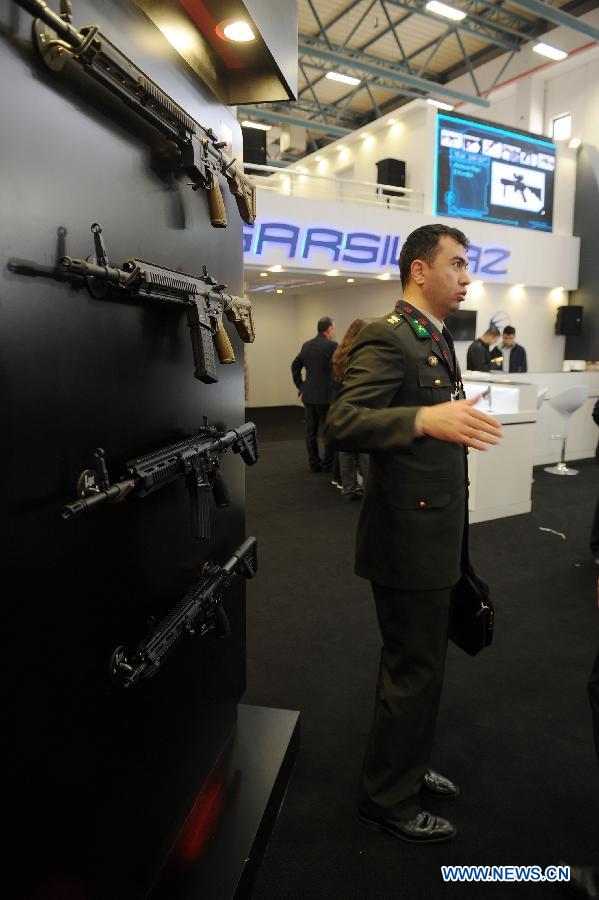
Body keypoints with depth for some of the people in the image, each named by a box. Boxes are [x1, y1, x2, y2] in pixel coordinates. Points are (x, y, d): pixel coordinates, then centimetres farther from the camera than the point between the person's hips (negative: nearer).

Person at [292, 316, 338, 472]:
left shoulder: (306, 345, 9)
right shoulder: (332, 345, -11)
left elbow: (295, 366, 15)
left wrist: (300, 386, 18)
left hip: (308, 395, 6)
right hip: (326, 396, -6)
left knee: (311, 431, 8)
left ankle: (314, 464, 14)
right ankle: (328, 464, 7)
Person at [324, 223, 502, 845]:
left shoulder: (437, 339, 14)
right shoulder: (387, 338, -17)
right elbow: (341, 424, -29)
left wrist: (462, 418, 8)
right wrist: (424, 418, -40)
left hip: (434, 532, 10)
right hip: (408, 536, -10)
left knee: (416, 663, 22)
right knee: (414, 671, 4)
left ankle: (405, 765, 43)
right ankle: (386, 800, 27)